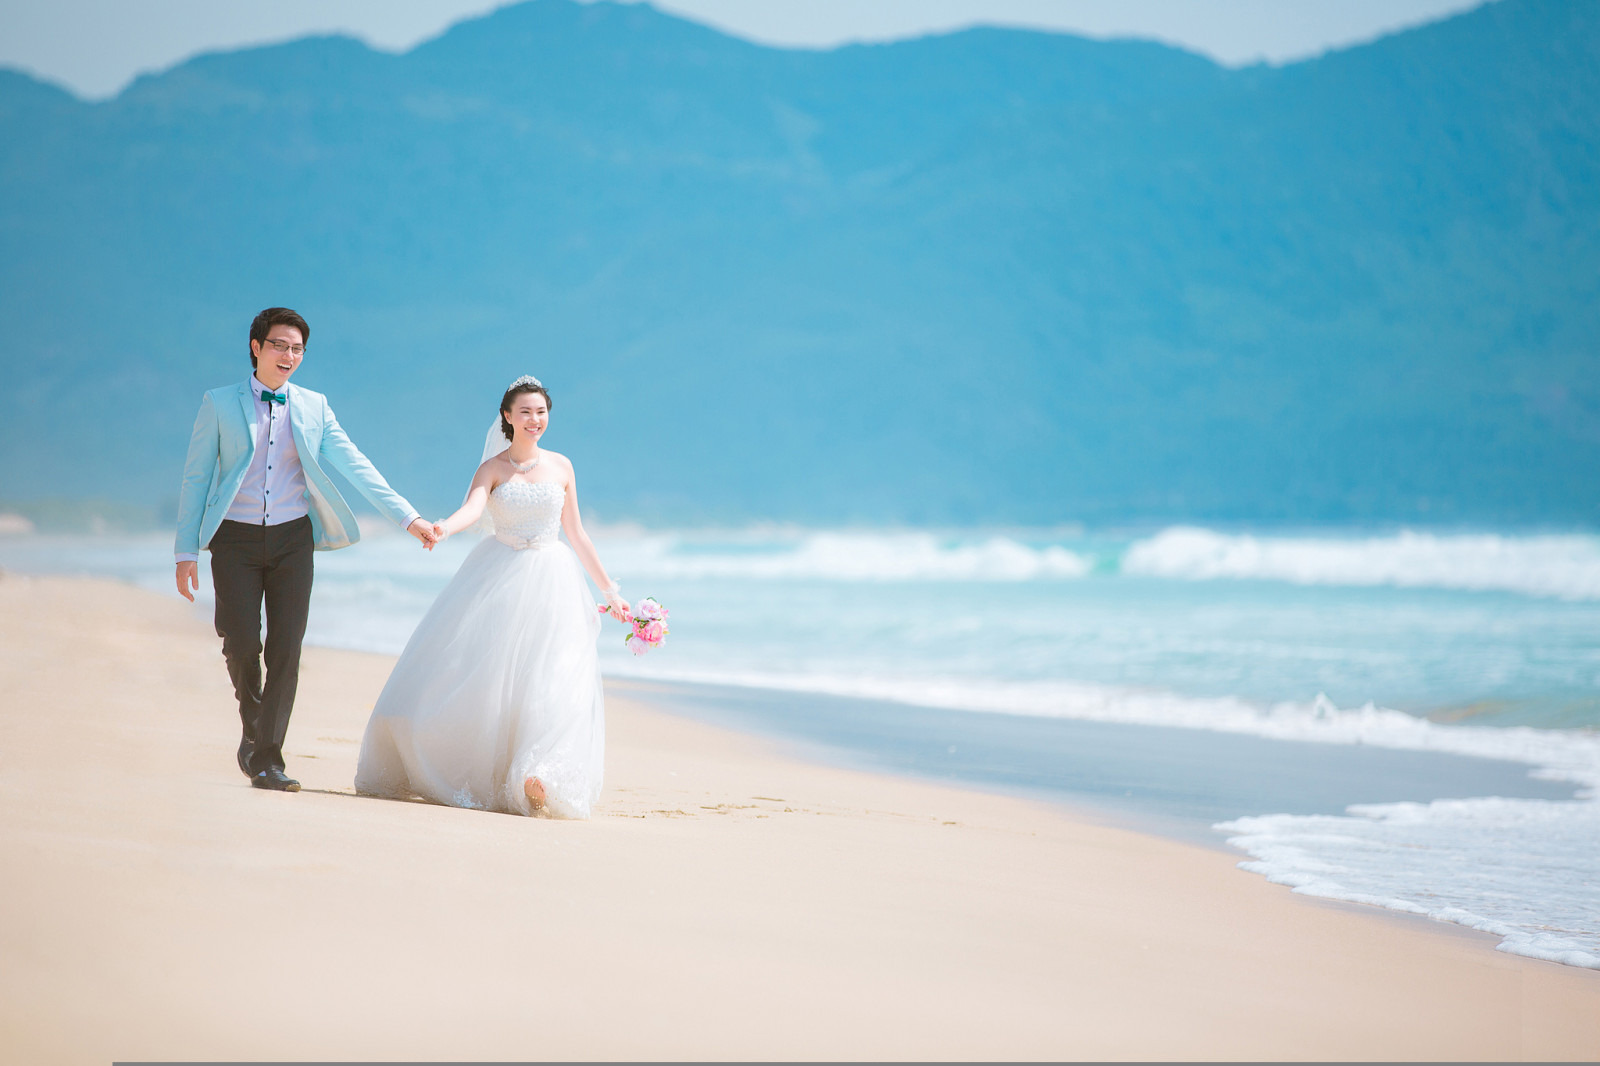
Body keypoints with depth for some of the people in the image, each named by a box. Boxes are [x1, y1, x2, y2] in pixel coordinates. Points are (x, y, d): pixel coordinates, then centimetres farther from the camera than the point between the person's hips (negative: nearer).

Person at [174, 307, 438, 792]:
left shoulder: (313, 407, 8)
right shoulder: (220, 404, 3)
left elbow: (354, 465, 4)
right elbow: (195, 477, 3)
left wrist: (408, 517, -4)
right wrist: (186, 551, -3)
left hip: (291, 538, 1)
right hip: (236, 538, -1)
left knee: (286, 648, -6)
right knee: (242, 644, -10)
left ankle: (267, 758, -1)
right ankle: (253, 728, 18)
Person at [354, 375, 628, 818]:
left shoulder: (561, 466, 8)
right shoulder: (493, 469, 1)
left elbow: (576, 533, 14)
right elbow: (472, 507, -19)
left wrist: (609, 587, 16)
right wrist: (443, 528, -42)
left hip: (551, 582, 1)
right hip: (498, 581, -1)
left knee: (549, 680, -10)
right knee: (474, 674, -4)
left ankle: (537, 780, -11)